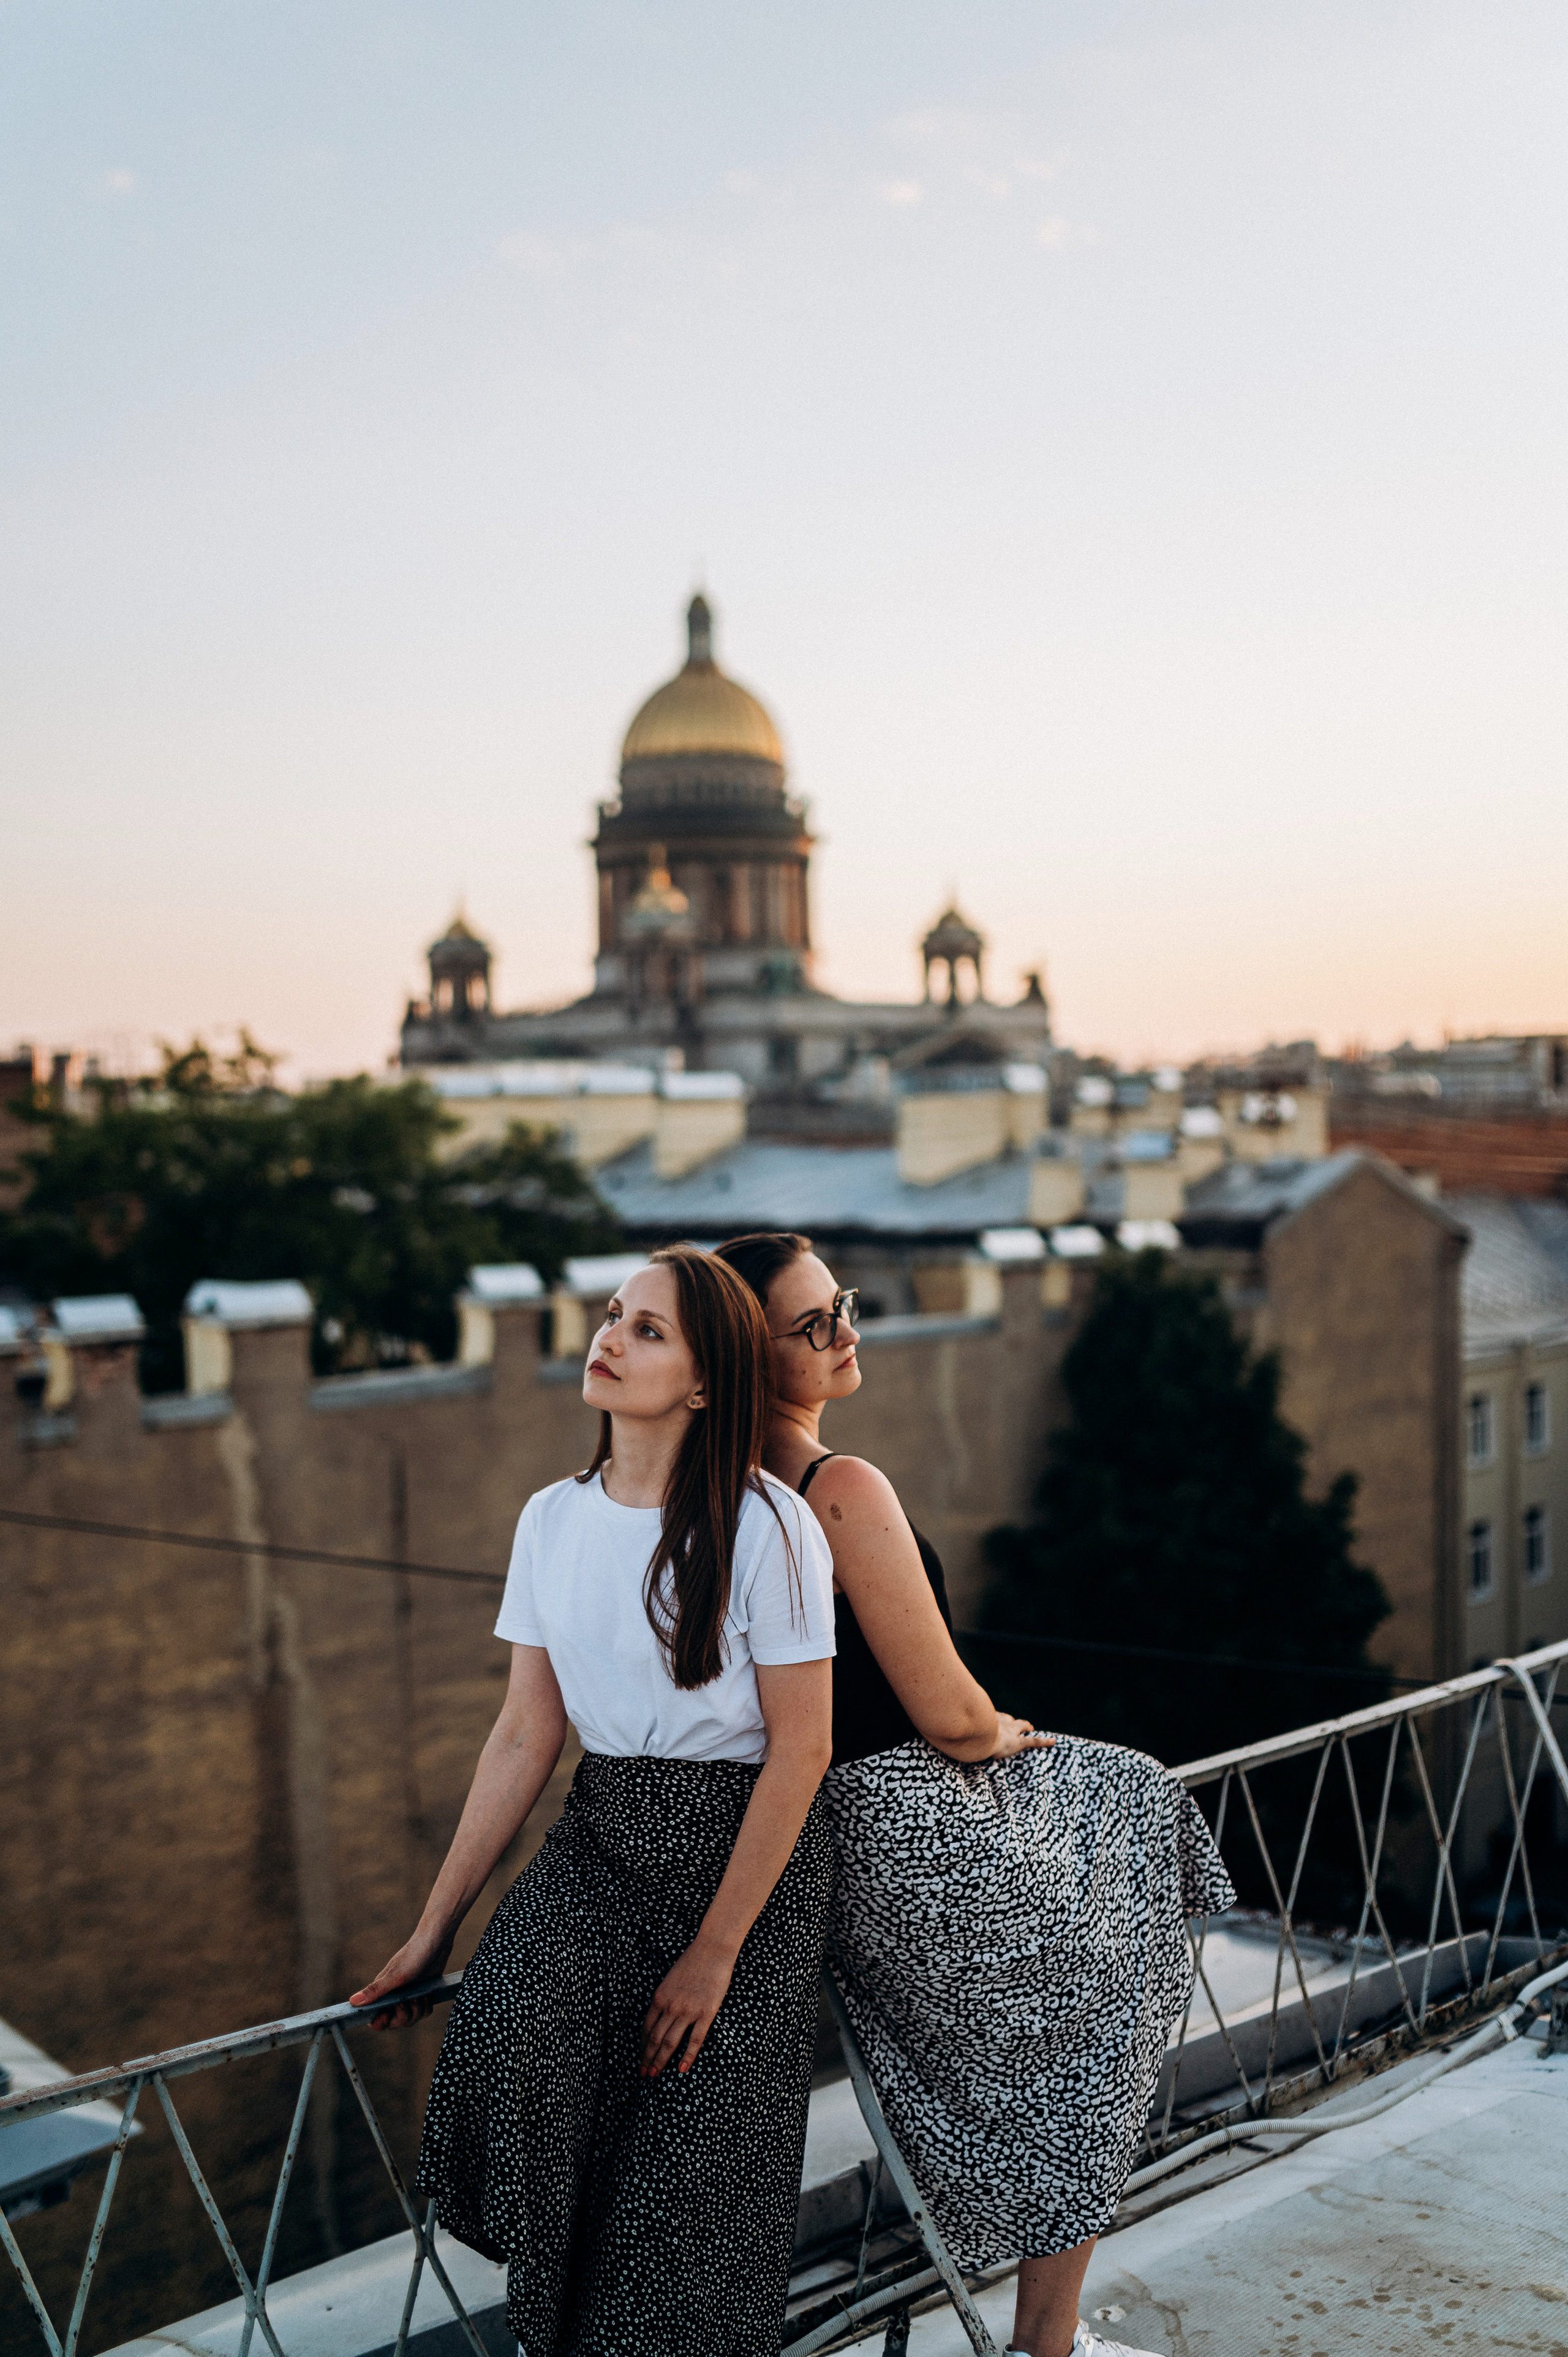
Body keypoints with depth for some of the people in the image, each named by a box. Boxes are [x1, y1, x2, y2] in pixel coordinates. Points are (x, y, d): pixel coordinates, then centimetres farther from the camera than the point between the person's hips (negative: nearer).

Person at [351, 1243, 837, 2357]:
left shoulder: (765, 1526, -14)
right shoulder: (552, 1519, 3)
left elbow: (801, 1747, -13)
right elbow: (526, 1736, 6)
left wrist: (716, 1950, -14)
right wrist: (434, 1929, 5)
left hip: (746, 1847, -4)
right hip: (603, 1836, 4)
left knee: (685, 2187, -10)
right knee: (509, 2024, -23)